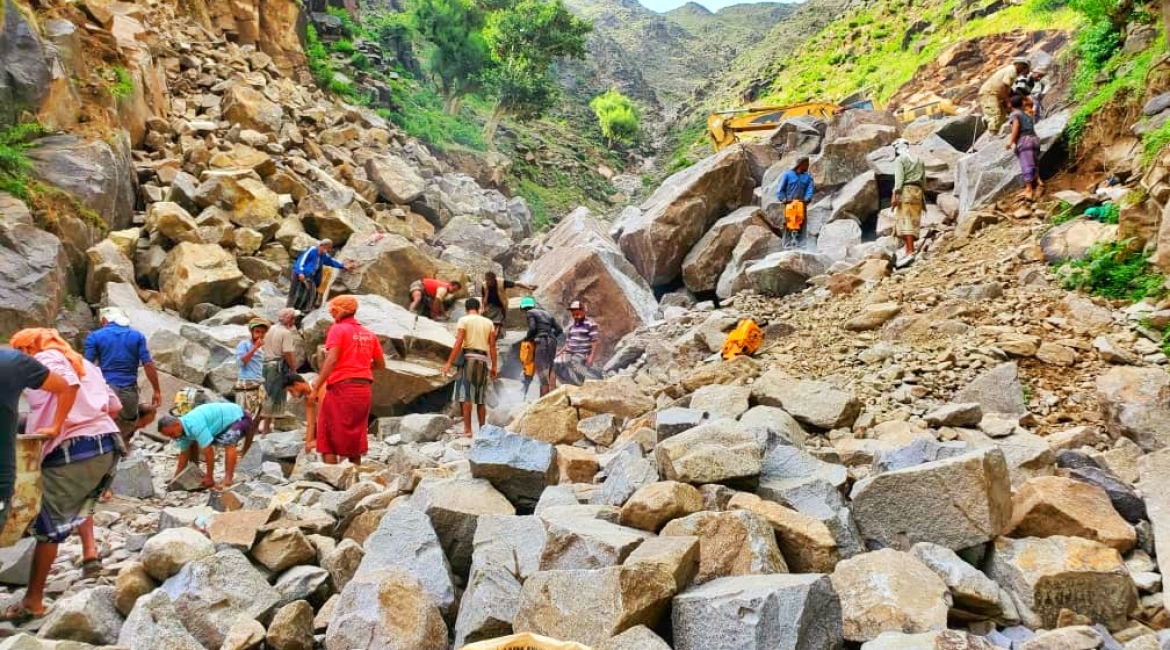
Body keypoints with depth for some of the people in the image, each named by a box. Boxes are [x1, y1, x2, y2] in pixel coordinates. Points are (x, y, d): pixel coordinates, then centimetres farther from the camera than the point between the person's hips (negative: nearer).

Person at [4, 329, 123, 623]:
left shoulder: (45, 359, 2)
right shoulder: (82, 362, 24)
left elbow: (70, 384, -21)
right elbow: (114, 406, 21)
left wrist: (57, 426, -17)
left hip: (71, 448, -8)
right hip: (108, 444, 8)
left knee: (49, 522, 3)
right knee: (80, 501, 33)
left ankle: (33, 601, 10)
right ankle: (90, 552, 13)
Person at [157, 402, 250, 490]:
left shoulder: (195, 426, -35)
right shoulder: (183, 429, -5)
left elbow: (208, 451, -34)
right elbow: (184, 454, 6)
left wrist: (209, 478, -25)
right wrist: (175, 479, 7)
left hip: (240, 418, -10)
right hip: (226, 420, 10)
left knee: (228, 443, -37)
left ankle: (227, 480, -38)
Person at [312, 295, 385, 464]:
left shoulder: (338, 329, -5)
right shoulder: (369, 334, 12)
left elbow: (332, 360, -17)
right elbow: (381, 364, 15)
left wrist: (317, 384, -15)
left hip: (341, 386, -6)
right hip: (365, 389, 6)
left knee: (329, 437, 2)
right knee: (354, 437, 16)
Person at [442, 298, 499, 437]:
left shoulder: (464, 320, 2)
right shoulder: (489, 323, 14)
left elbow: (458, 343, -9)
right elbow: (492, 346, 6)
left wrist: (449, 363, -10)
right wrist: (494, 366, 8)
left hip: (468, 358, -4)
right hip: (483, 360, 5)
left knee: (465, 396, -6)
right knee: (481, 398, 11)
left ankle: (467, 430, -12)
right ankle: (482, 429, 13)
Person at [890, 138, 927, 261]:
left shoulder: (899, 159, 1)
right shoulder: (919, 160, 23)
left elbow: (899, 178, -12)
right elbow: (924, 181, 22)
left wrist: (895, 194, -18)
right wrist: (923, 200, 23)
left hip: (906, 190, -7)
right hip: (918, 191, 7)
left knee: (906, 221, -14)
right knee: (913, 221, 7)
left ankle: (910, 252, -24)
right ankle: (909, 251, 4)